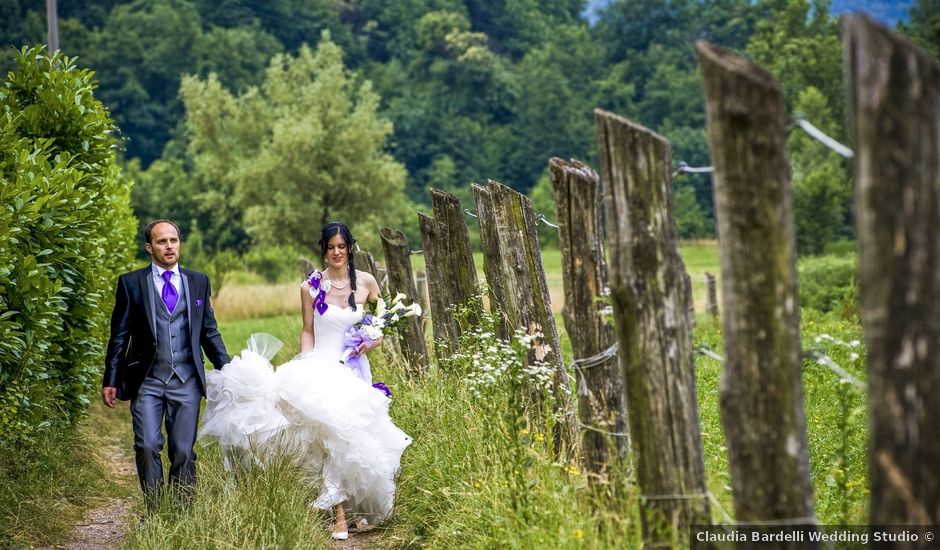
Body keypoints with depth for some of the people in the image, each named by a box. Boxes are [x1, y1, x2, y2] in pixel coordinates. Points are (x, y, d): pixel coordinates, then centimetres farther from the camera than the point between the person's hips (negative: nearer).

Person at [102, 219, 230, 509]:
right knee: (147, 447, -12)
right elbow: (119, 335, 5)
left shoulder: (199, 282, 10)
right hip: (147, 380, -1)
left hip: (186, 381, 2)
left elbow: (209, 332, 14)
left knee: (183, 452, 1)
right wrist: (110, 381, 1)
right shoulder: (131, 283, 4)